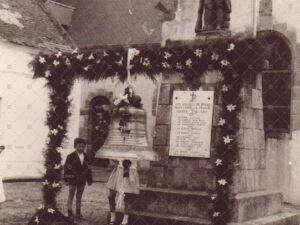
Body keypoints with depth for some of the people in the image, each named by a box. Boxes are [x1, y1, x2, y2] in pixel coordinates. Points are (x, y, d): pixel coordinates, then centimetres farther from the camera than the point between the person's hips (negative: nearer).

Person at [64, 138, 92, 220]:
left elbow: (87, 168, 11)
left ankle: (78, 213, 19)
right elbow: (67, 168, -9)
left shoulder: (85, 157, 7)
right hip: (73, 179, -4)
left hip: (82, 180, 4)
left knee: (79, 197, 12)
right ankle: (70, 212, 11)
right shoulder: (71, 156, -7)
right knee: (71, 196, 4)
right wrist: (67, 179, -14)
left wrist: (89, 179, 10)